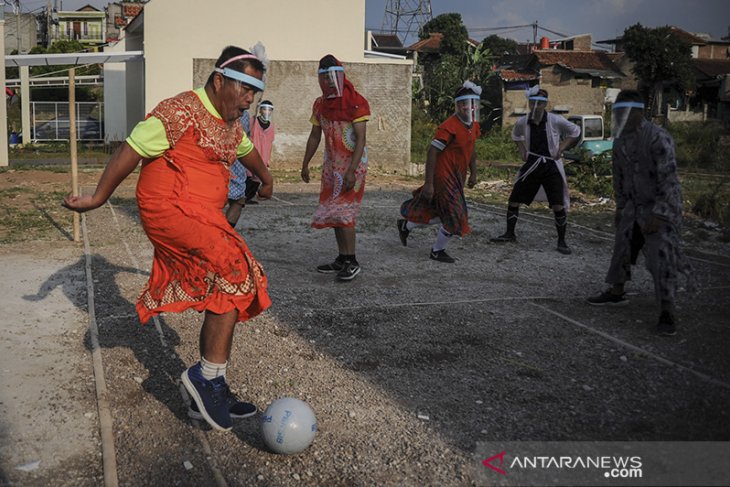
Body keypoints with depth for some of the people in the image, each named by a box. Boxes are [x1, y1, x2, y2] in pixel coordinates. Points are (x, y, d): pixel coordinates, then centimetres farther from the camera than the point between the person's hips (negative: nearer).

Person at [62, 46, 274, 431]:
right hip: (171, 210, -10)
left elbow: (246, 150, 36)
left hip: (202, 217, 10)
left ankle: (209, 393, 18)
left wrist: (266, 179, 54)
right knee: (236, 274, -22)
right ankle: (209, 375, -12)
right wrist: (98, 197, -6)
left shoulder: (230, 122, 15)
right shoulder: (181, 112, -13)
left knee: (223, 299, 8)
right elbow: (131, 152, -11)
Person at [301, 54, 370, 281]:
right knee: (333, 212, 7)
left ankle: (352, 262, -5)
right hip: (332, 164, 7)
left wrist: (351, 171, -24)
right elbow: (314, 137, 16)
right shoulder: (320, 104, 7)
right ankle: (342, 259, 15)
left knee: (343, 212, -12)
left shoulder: (356, 102, -13)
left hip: (353, 163, -7)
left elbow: (360, 139, -17)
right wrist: (305, 164, 14)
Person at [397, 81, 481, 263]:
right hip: (444, 177, -9)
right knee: (455, 218, -4)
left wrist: (473, 173, 18)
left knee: (441, 214, 18)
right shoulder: (449, 127, -22)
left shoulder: (474, 125, 5)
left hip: (457, 177, 9)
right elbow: (432, 152, -22)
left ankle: (405, 226, 38)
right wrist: (428, 183, -23)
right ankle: (437, 251, 18)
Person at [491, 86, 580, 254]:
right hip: (531, 165, 3)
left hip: (551, 166, -3)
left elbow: (575, 131, 3)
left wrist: (561, 148, -5)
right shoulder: (523, 122, -4)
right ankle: (510, 234, 23)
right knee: (513, 200, 4)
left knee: (559, 206, -7)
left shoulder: (555, 120, -13)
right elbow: (515, 134, 20)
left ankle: (561, 242, 8)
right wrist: (522, 150, 7)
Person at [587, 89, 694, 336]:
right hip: (634, 206, 8)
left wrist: (658, 214, -27)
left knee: (661, 258, -10)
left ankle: (667, 312, -3)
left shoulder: (658, 138, -22)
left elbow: (669, 178, -24)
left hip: (661, 207, -8)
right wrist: (620, 208, 17)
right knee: (622, 248, 15)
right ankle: (616, 293, 32)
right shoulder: (620, 141, 4)